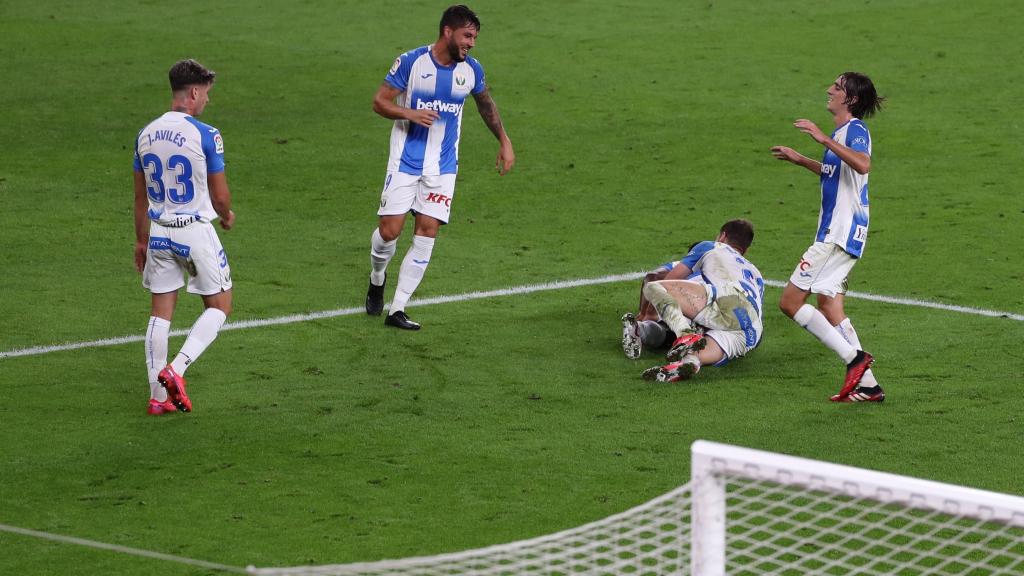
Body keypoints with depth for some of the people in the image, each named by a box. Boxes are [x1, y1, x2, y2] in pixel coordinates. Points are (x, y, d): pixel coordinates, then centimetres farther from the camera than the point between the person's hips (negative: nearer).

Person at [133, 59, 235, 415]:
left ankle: (158, 396, 10)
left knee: (161, 312, 10)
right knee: (219, 306, 9)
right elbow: (220, 196, -10)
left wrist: (141, 241, 20)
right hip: (196, 232, -5)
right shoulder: (206, 135, -14)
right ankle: (176, 370, -7)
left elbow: (140, 198, 10)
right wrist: (227, 216, 13)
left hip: (159, 232, 5)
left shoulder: (145, 135, 3)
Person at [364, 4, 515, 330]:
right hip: (405, 162, -3)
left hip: (443, 168, 3)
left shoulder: (471, 70, 1)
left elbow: (486, 104, 21)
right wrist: (408, 113, -25)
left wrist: (504, 141, 19)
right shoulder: (411, 62, -11)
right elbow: (379, 101, -7)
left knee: (427, 232, -6)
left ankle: (397, 309, -1)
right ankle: (377, 279, 28)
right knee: (390, 229, -6)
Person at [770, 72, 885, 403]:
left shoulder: (854, 129, -13)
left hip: (839, 234, -11)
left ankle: (853, 357, -13)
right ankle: (867, 385, 11)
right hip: (836, 231, 11)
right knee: (828, 305, 12)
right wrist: (800, 160, 38)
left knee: (790, 301, -11)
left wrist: (825, 140, -35)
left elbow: (863, 164, -35)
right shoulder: (843, 131, 18)